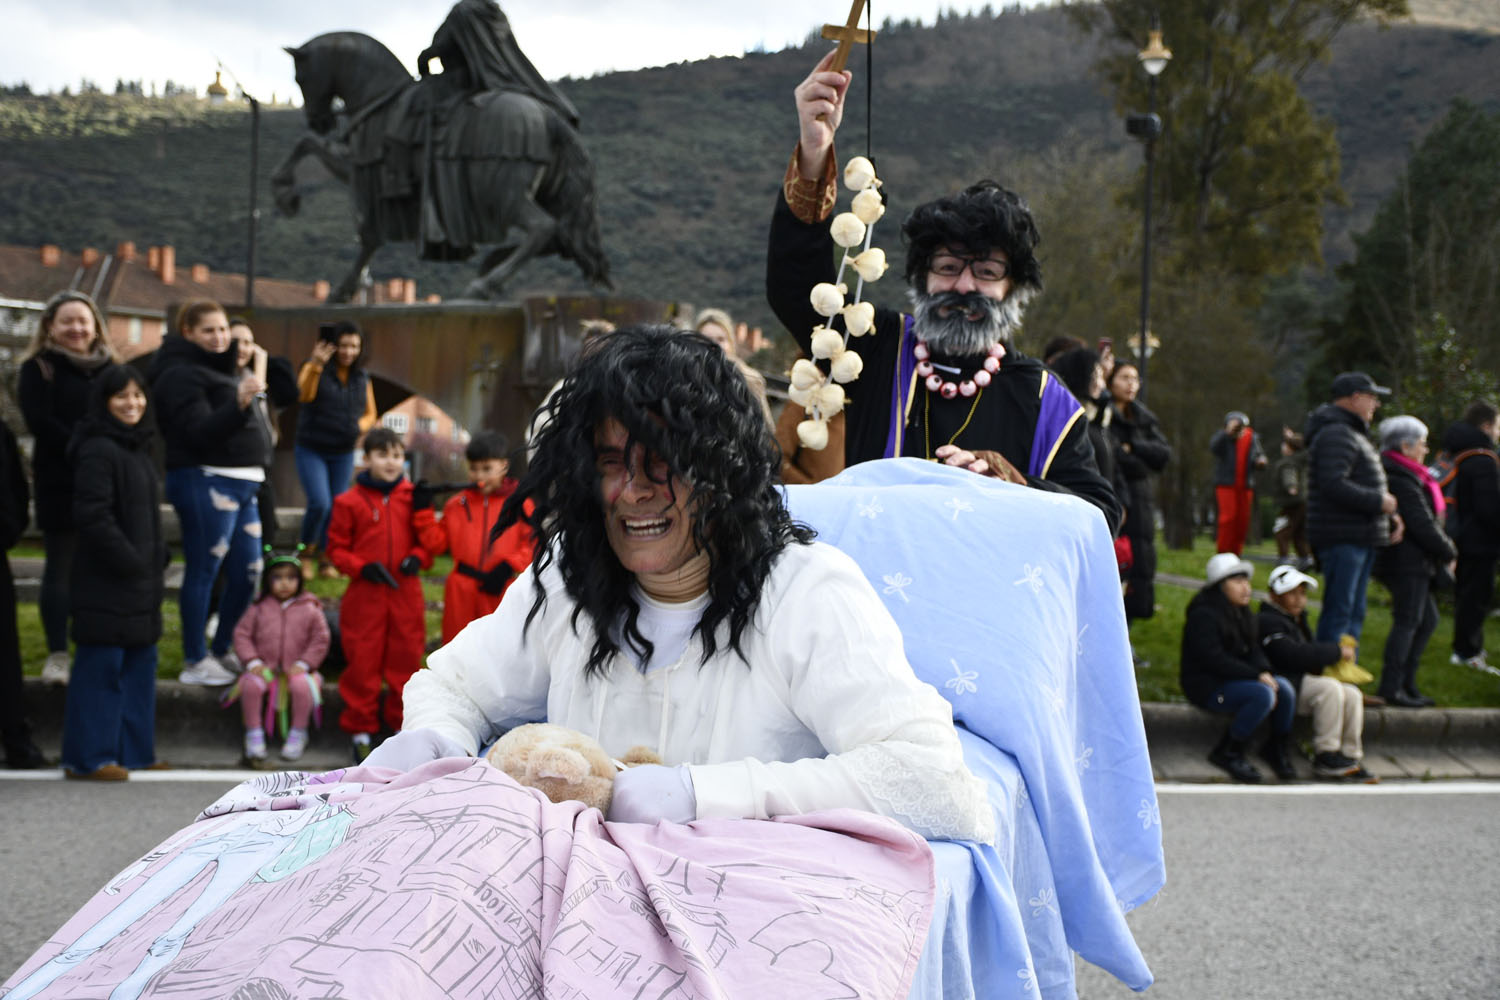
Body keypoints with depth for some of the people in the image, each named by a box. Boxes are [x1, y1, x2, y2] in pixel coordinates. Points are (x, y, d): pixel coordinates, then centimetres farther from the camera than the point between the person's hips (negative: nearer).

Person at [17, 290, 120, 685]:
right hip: (61, 482, -4)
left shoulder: (110, 368, 15)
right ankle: (57, 656, 3)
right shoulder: (38, 369, 1)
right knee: (60, 569, -1)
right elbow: (40, 422, -11)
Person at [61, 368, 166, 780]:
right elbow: (92, 515, -20)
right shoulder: (97, 451, -13)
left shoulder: (138, 447, 16)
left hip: (141, 580, 9)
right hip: (106, 582, -9)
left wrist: (158, 555, 10)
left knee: (140, 662, 12)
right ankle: (88, 756, 3)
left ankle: (133, 751, 20)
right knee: (101, 666, -4)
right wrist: (128, 561, -18)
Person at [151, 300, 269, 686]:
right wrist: (240, 404, -33)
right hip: (205, 481, -10)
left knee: (247, 572, 9)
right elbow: (200, 433, -21)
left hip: (240, 483, 10)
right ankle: (195, 662, 1)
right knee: (203, 570, -6)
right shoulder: (181, 374, -8)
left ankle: (221, 651, 22)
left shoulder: (219, 369, 21)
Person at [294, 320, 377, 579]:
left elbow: (371, 414, 16)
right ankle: (306, 552, 7)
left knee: (337, 508, 5)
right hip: (311, 450, -4)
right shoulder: (314, 368, -7)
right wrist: (316, 365, -40)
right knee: (320, 503, -17)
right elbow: (304, 395, -25)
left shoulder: (362, 378, 7)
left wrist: (360, 425, -7)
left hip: (344, 454, 4)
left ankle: (329, 561, 19)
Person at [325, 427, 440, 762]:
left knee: (406, 660, 8)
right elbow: (337, 548, 3)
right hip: (365, 596, -2)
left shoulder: (413, 496, 6)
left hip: (406, 593, 2)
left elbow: (432, 542, 11)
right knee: (362, 663, 3)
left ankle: (405, 725, 21)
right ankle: (360, 731, 15)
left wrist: (418, 557, -9)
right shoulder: (349, 501, -1)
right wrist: (362, 567, -12)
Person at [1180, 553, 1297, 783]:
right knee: (1263, 695, -29)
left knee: (1284, 688, -14)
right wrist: (1257, 676, -23)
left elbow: (1253, 651, 13)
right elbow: (1214, 660, -22)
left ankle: (1276, 747, 7)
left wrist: (1265, 672, -9)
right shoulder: (1203, 615, -15)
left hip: (1235, 679, 8)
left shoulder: (1242, 613, 15)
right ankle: (1227, 753, -15)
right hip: (1207, 686, -8)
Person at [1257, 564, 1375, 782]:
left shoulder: (1297, 620, 24)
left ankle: (1351, 757, -10)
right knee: (1329, 688, -30)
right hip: (1282, 685, -10)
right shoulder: (1267, 622, -10)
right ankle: (1326, 756, -23)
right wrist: (1337, 652, -16)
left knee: (1353, 695, -10)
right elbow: (1294, 656, -22)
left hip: (1301, 681, 10)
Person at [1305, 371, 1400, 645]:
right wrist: (1379, 502, -18)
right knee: (1338, 612, -9)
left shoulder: (1354, 434, 22)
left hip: (1360, 539, 11)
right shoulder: (1336, 434, -14)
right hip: (1342, 539, -11)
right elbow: (1334, 484, -26)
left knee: (1354, 613, 15)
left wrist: (1390, 517, 12)